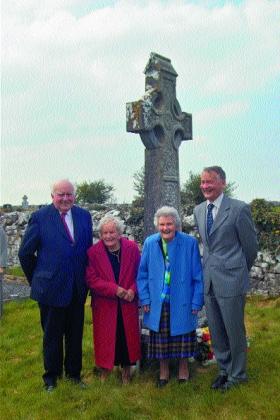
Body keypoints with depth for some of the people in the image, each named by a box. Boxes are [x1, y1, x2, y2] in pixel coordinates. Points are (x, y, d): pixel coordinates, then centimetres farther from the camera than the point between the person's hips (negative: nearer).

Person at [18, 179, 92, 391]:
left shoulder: (84, 216, 2)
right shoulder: (40, 217, -9)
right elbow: (25, 253, -3)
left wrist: (85, 277, 8)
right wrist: (37, 279, 2)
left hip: (77, 288, 4)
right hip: (51, 287, -3)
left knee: (75, 333, 15)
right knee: (52, 335, 12)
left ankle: (73, 372, 34)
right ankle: (51, 376, 31)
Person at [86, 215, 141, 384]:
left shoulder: (132, 248, -6)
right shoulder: (93, 252, -10)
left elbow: (139, 274, 0)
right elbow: (92, 280, -13)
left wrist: (132, 290, -17)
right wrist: (115, 289, -22)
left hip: (128, 303, 2)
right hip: (104, 304, -1)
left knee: (128, 335, 11)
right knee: (105, 337, 8)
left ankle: (126, 370, 30)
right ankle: (105, 370, 28)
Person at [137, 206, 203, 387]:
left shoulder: (190, 243, -10)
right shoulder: (150, 243, -3)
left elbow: (198, 276, -6)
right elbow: (142, 274, 3)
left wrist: (196, 302, -7)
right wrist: (145, 299, -2)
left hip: (182, 303, -2)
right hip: (158, 303, 2)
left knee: (182, 338, 13)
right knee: (161, 341, 14)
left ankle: (183, 369, 35)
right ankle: (163, 372, 33)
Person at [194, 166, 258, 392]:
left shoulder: (239, 209, -12)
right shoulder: (199, 210, 8)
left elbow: (251, 245, -3)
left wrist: (239, 271, 9)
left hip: (231, 280, -6)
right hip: (209, 280, 6)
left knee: (234, 330, 8)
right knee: (216, 331, 16)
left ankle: (237, 374, 28)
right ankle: (224, 370, 35)